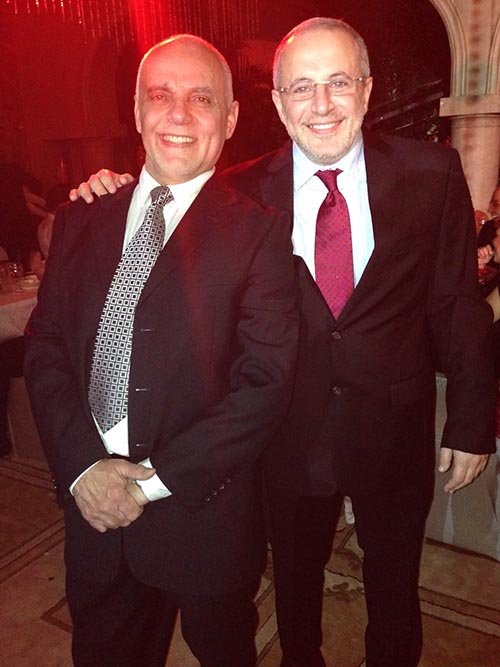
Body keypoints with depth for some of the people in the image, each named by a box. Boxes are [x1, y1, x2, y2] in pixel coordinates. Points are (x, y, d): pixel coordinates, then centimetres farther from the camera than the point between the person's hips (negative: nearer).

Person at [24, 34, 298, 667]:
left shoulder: (259, 228, -9)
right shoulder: (81, 219, 5)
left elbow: (266, 378, -15)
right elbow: (44, 345, 2)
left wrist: (158, 477, -16)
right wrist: (81, 465, -11)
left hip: (206, 510, -3)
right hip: (93, 505, 4)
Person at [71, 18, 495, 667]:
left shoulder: (431, 173, -8)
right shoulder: (243, 190, -8)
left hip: (395, 428, 0)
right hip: (292, 435, 1)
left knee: (395, 585, 24)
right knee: (296, 578, 25)